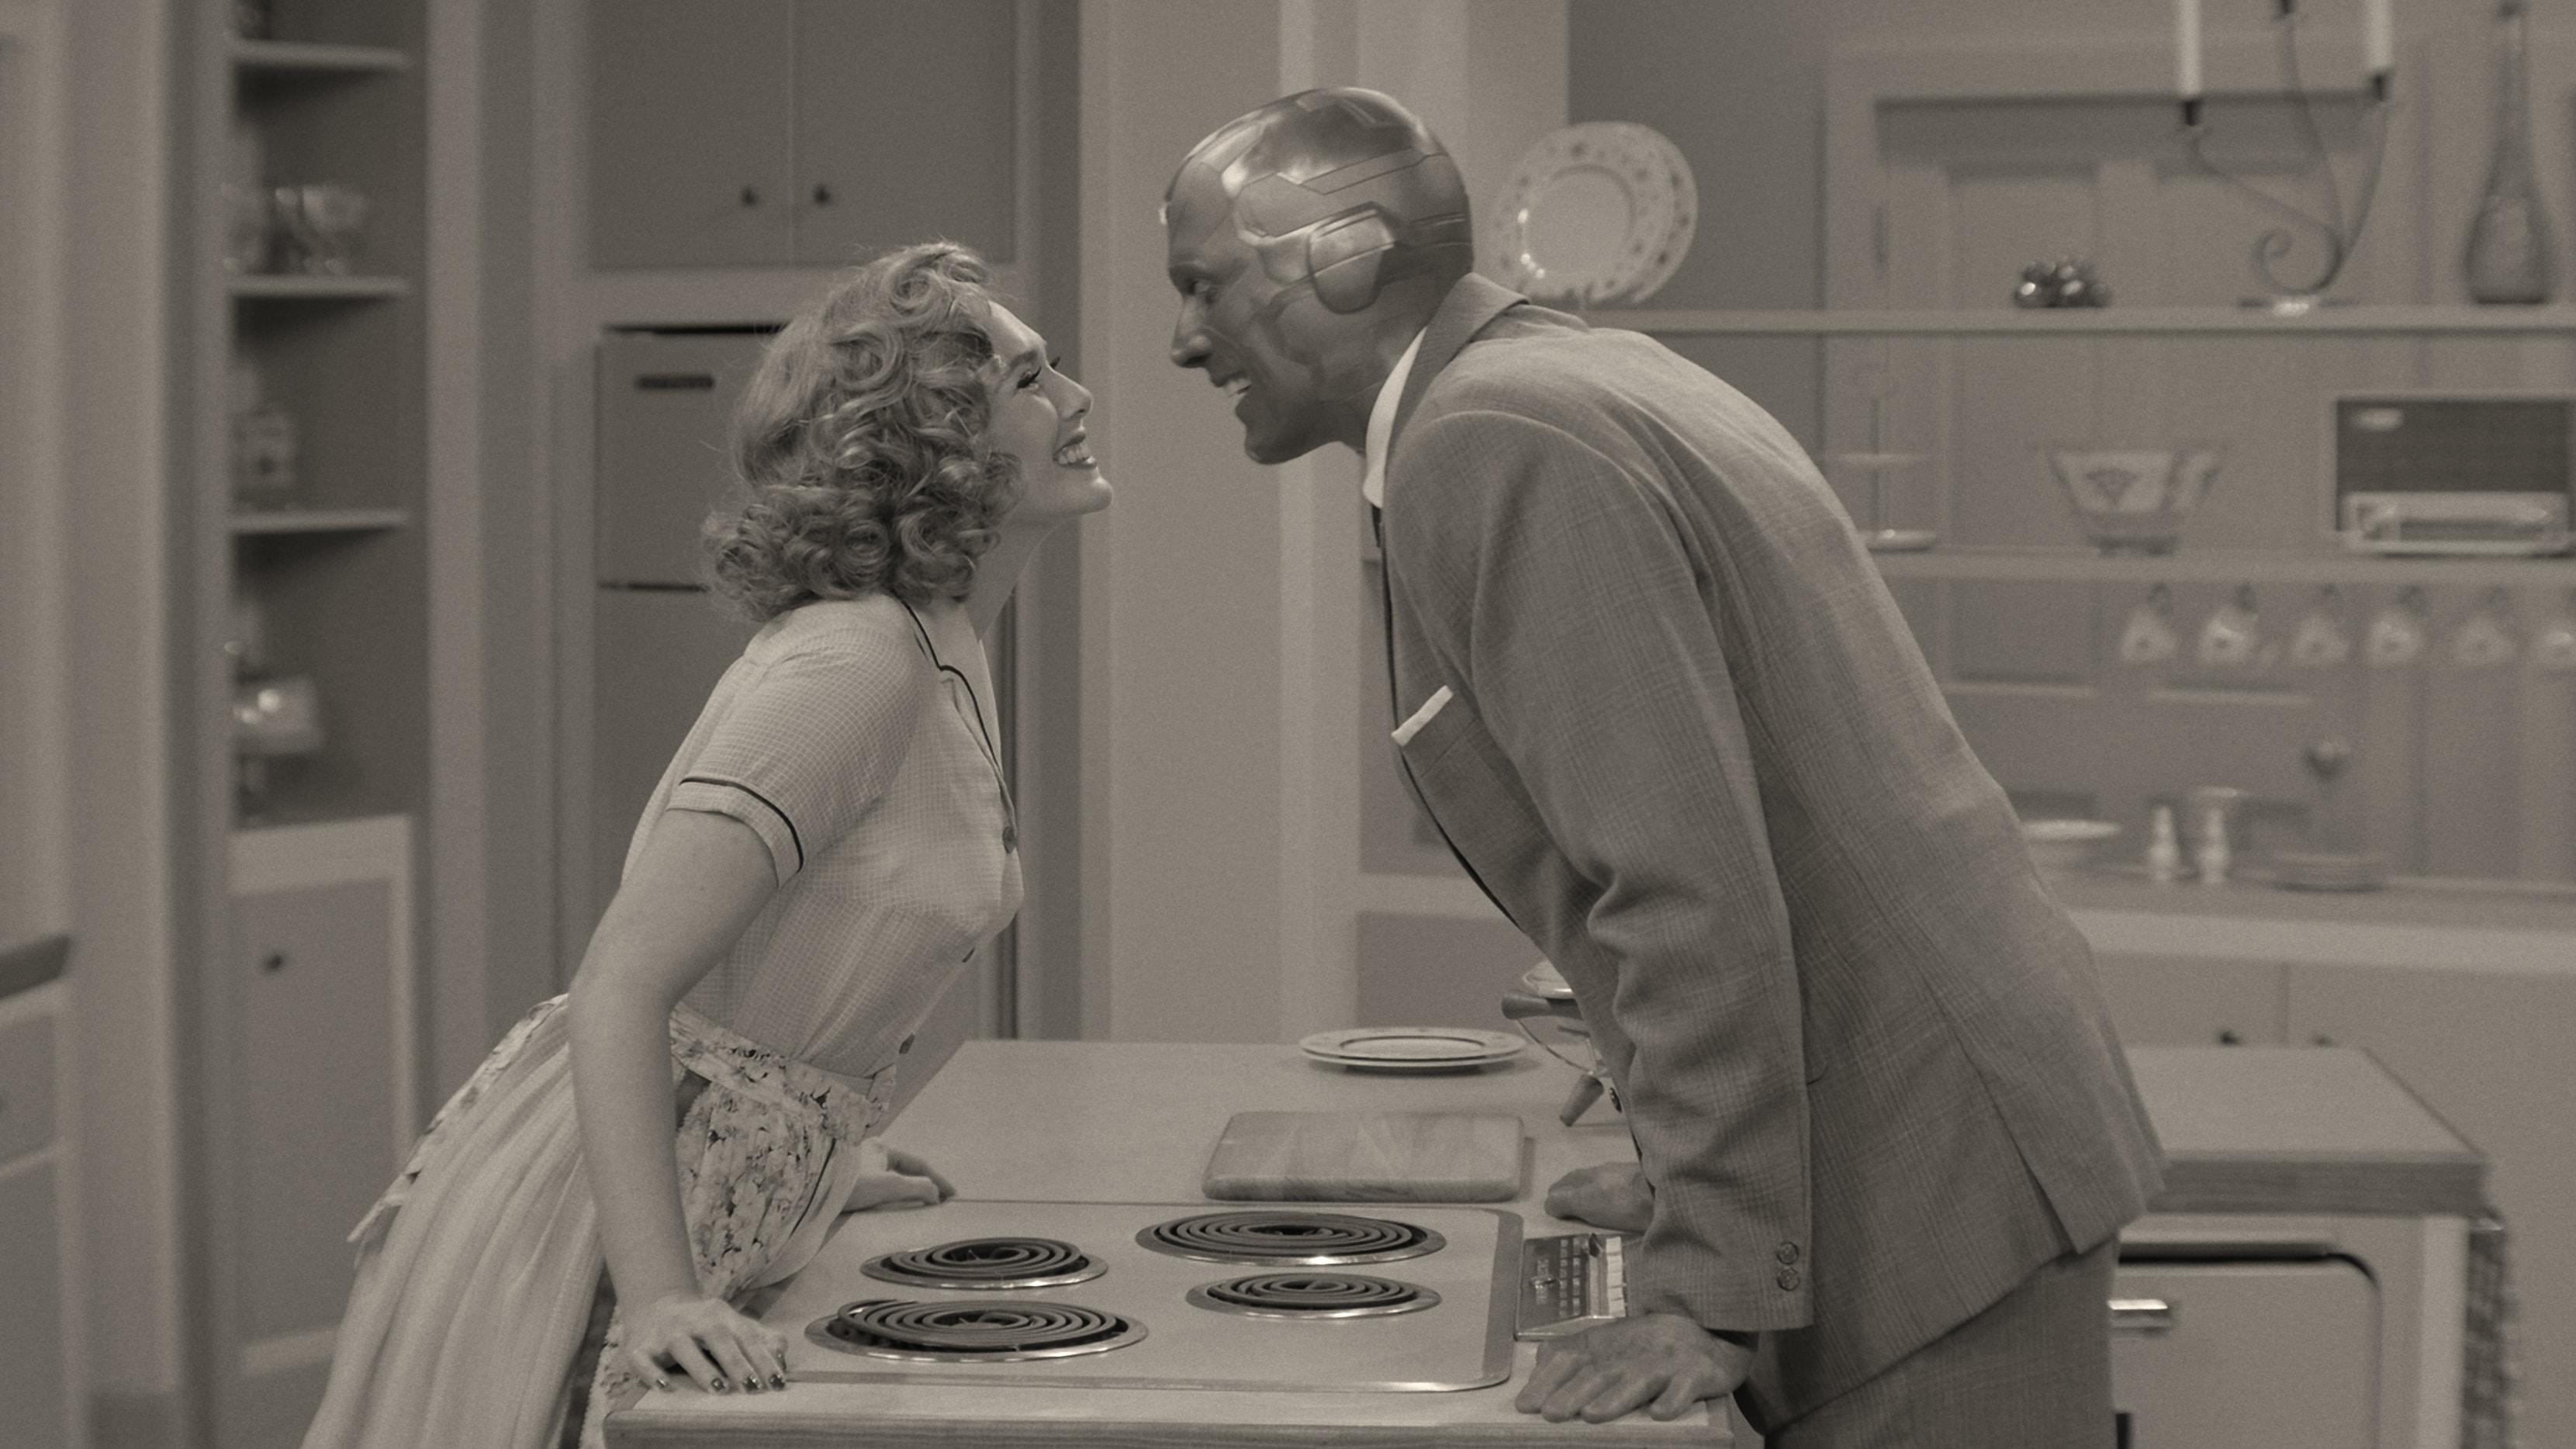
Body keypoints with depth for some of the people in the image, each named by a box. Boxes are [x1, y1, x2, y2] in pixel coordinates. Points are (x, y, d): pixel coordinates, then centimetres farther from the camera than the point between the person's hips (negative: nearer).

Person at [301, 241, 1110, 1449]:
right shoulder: (855, 662, -24)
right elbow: (621, 987, -30)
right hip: (597, 1214, -9)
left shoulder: (938, 652, 5)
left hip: (735, 1191, 9)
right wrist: (661, 1297, -38)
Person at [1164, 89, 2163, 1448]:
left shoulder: (1488, 448, -16)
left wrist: (1709, 1295, -20)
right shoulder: (1601, 376, 13)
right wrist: (1695, 1168, 25)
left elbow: (1691, 882, -23)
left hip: (1929, 1190, -10)